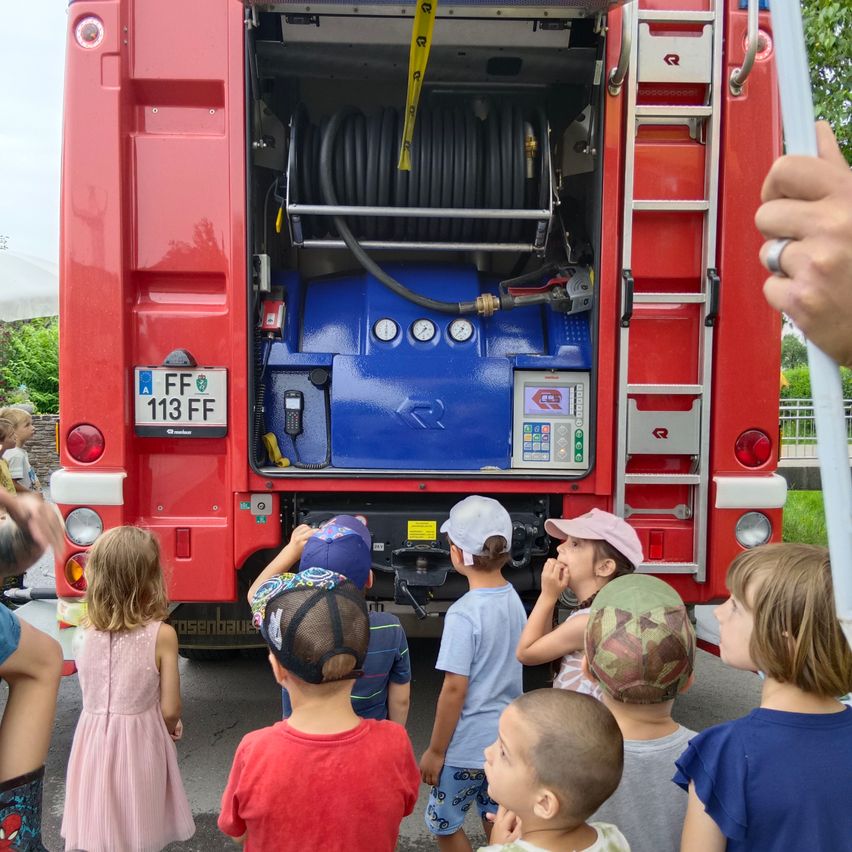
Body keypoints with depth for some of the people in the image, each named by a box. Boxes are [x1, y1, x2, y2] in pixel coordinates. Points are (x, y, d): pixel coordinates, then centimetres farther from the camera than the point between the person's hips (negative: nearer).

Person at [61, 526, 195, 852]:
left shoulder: (87, 631, -7)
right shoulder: (162, 635, -16)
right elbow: (170, 710, -11)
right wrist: (172, 727, 10)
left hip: (93, 739, 3)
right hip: (139, 743, -3)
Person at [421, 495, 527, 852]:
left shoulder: (464, 613, -24)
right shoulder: (513, 599, -1)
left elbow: (455, 689, -21)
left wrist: (435, 750, -10)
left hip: (469, 746, -7)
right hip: (508, 738, 7)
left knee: (442, 823, 14)